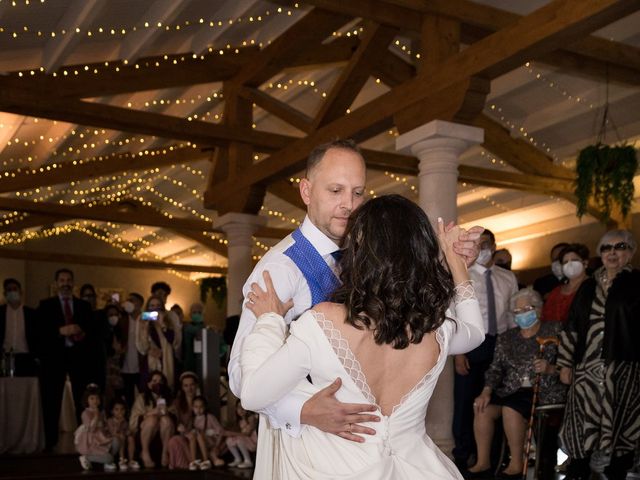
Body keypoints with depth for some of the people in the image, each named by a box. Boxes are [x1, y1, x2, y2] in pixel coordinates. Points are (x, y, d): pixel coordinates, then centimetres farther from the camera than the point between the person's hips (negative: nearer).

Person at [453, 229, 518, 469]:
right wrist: (458, 352, -12)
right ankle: (463, 455, 18)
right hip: (471, 344, -3)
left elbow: (513, 314, 9)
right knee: (465, 400, 4)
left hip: (500, 344, 3)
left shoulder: (508, 278, 7)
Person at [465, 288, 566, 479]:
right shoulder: (506, 338, 15)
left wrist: (550, 369, -22)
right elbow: (496, 368, 7)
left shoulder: (554, 330, 3)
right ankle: (483, 463, -10)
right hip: (512, 391, 5)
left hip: (544, 390, -5)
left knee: (510, 409, -30)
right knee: (482, 408, -20)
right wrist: (487, 391, -8)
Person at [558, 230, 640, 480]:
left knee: (618, 428, 2)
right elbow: (572, 326, 14)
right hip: (587, 369, 4)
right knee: (582, 428, 6)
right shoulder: (588, 286, 13)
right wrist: (566, 364, 10)